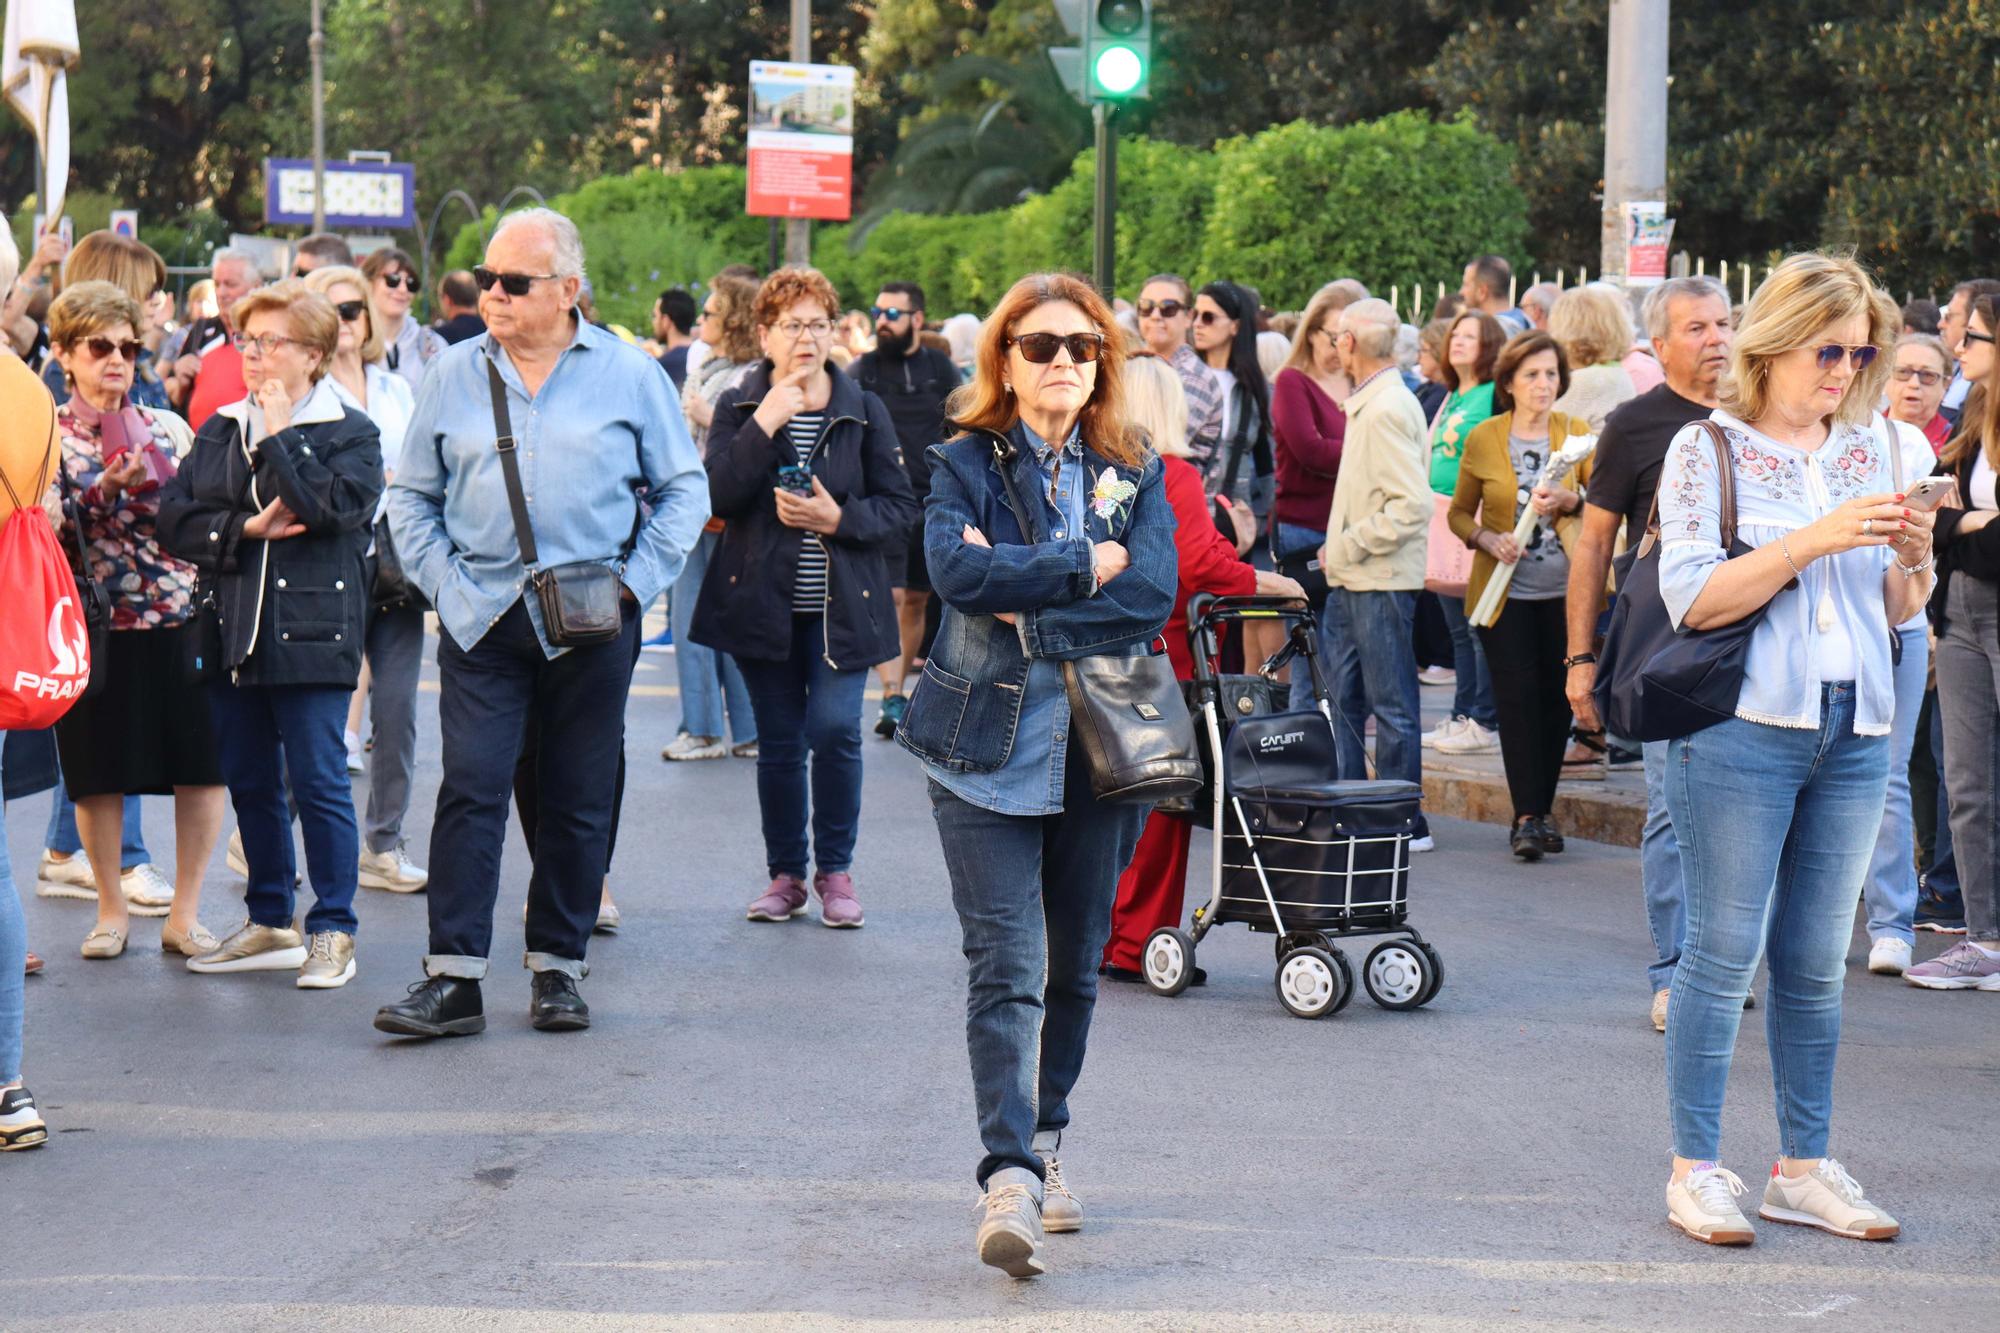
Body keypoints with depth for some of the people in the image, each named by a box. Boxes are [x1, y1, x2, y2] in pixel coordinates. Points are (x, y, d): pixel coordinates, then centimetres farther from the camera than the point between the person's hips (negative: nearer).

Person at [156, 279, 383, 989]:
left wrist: (281, 433, -11)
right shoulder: (218, 431, 13)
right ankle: (269, 922, 23)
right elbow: (175, 518, 4)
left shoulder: (350, 433, -1)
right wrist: (245, 530, -11)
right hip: (235, 631, 6)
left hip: (312, 632, -5)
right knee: (249, 783, 11)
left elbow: (334, 506, -18)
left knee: (318, 782, -5)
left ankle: (332, 930, 3)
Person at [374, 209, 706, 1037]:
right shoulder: (454, 376, 8)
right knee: (470, 789, -7)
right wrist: (443, 582, 0)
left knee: (579, 800, 5)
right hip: (482, 618, 1)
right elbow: (412, 496, 14)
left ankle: (558, 967, 17)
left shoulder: (629, 374, 4)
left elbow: (683, 489, 8)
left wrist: (633, 579, -3)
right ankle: (453, 978, -7)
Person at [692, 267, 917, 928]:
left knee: (834, 727, -14)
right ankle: (785, 874, 20)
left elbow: (900, 509, 4)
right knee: (778, 743, 5)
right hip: (763, 602, 1)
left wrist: (839, 519, -13)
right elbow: (716, 497, -10)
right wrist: (764, 426, -18)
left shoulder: (865, 412, 5)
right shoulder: (738, 408, 5)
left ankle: (835, 869, 4)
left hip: (841, 606, -1)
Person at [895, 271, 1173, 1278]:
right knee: (1004, 968, -12)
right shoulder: (965, 465, 3)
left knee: (1075, 966, 13)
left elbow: (1153, 592, -8)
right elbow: (956, 570, -17)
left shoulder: (1135, 474, 9)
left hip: (1099, 750, 3)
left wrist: (1026, 602, -13)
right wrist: (1088, 567, -14)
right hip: (987, 744, -3)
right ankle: (1008, 1177, -20)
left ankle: (1042, 1145, 30)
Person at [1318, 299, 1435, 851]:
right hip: (1351, 579, 10)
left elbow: (1411, 505, -23)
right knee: (1343, 701, 13)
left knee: (1392, 705, -3)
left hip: (1382, 579, -10)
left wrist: (1348, 546, -16)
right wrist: (1339, 551, 10)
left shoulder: (1389, 408, -16)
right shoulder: (1367, 405, 15)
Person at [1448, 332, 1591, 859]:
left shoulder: (1576, 434, 4)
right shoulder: (1483, 439, 2)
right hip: (1505, 592, -1)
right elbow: (1459, 514, 10)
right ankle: (1526, 817, -5)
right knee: (1517, 696, -7)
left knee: (1557, 696, 4)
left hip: (1564, 591, 1)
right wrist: (1489, 540, -9)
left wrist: (1570, 500, -19)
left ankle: (1542, 810, 17)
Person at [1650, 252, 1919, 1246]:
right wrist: (1814, 540, -19)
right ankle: (1695, 1170, 3)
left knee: (1815, 962, 9)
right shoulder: (1707, 450, -2)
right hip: (1744, 726, -5)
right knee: (1726, 951, -4)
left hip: (1855, 734, 5)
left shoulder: (1869, 452, 14)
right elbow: (1693, 598, -12)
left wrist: (1911, 560, -5)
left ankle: (1805, 1168, 16)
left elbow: (1898, 611, 17)